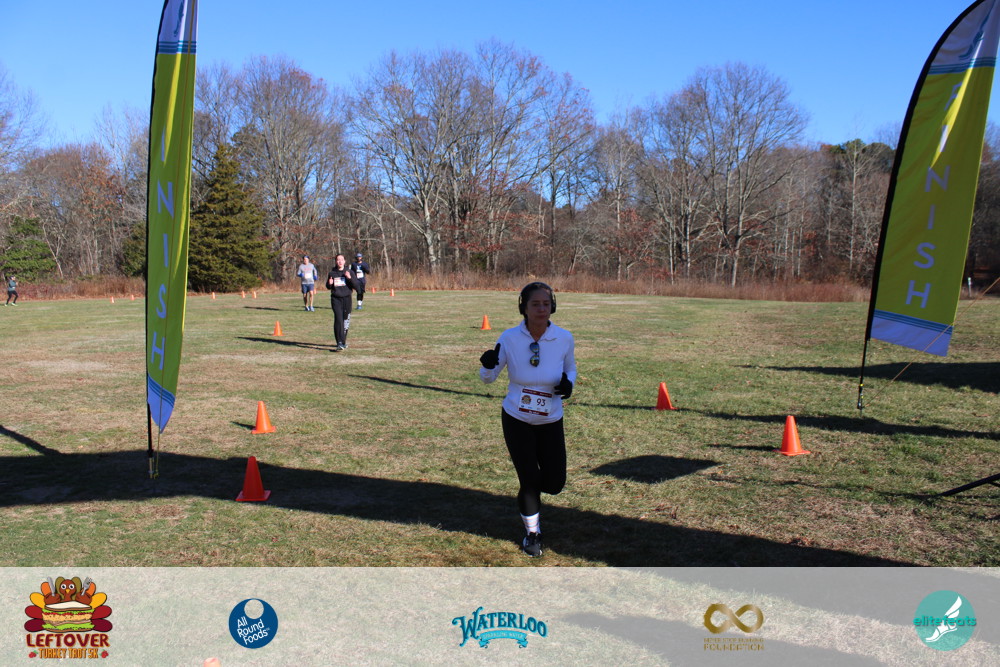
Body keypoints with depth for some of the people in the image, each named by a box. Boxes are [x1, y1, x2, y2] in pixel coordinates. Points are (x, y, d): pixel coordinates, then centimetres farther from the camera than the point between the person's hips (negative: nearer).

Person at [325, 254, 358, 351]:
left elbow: (356, 286, -4)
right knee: (338, 320, -13)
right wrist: (329, 284, -8)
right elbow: (328, 287, 15)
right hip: (336, 299, -1)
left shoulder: (349, 272, 3)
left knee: (346, 321, 8)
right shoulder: (332, 273, 4)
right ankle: (340, 343, -16)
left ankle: (344, 341, 27)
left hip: (346, 299, 1)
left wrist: (350, 278, -19)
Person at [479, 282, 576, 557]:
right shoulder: (510, 338, -13)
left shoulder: (564, 338, -11)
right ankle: (532, 531, 28)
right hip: (516, 420, -2)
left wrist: (568, 382, -14)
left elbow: (570, 367, 9)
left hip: (551, 422, 2)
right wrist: (488, 365, -28)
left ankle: (529, 492, 42)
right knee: (529, 480, -1)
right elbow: (488, 378, -4)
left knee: (554, 483, 3)